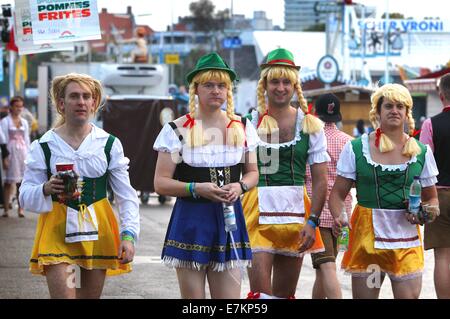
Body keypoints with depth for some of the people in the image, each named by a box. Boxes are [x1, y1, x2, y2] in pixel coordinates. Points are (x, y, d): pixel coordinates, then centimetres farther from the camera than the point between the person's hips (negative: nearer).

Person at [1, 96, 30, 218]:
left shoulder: (24, 122, 13)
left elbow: (27, 139, 14)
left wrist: (28, 156, 8)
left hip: (22, 153, 4)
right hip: (10, 153, -4)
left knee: (22, 182, 2)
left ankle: (20, 208, 5)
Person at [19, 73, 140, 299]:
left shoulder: (109, 144, 3)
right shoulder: (43, 147, -1)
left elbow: (127, 196, 3)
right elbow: (25, 196, -1)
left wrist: (128, 235, -9)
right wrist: (46, 189, -22)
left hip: (97, 229, 2)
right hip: (58, 229, -2)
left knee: (91, 295, 9)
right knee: (63, 294, -14)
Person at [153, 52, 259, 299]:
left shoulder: (242, 128, 9)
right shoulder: (177, 130, -2)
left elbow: (253, 173, 18)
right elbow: (161, 183, -3)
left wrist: (239, 186, -5)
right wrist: (197, 188, -18)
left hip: (229, 218, 3)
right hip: (190, 220, -3)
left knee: (230, 296, 0)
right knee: (192, 300, 2)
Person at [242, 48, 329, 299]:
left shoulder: (310, 125, 4)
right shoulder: (249, 123, 3)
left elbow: (320, 181, 2)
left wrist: (312, 222, -8)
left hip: (295, 214, 2)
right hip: (258, 212, -2)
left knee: (285, 293, 10)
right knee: (261, 291, -11)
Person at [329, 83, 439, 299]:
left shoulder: (421, 152, 7)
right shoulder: (356, 148, 2)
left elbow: (431, 198, 16)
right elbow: (338, 194, 3)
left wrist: (428, 211, -6)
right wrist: (337, 217, -16)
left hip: (406, 235, 1)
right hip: (366, 235, -1)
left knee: (410, 295, -4)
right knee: (363, 295, 4)